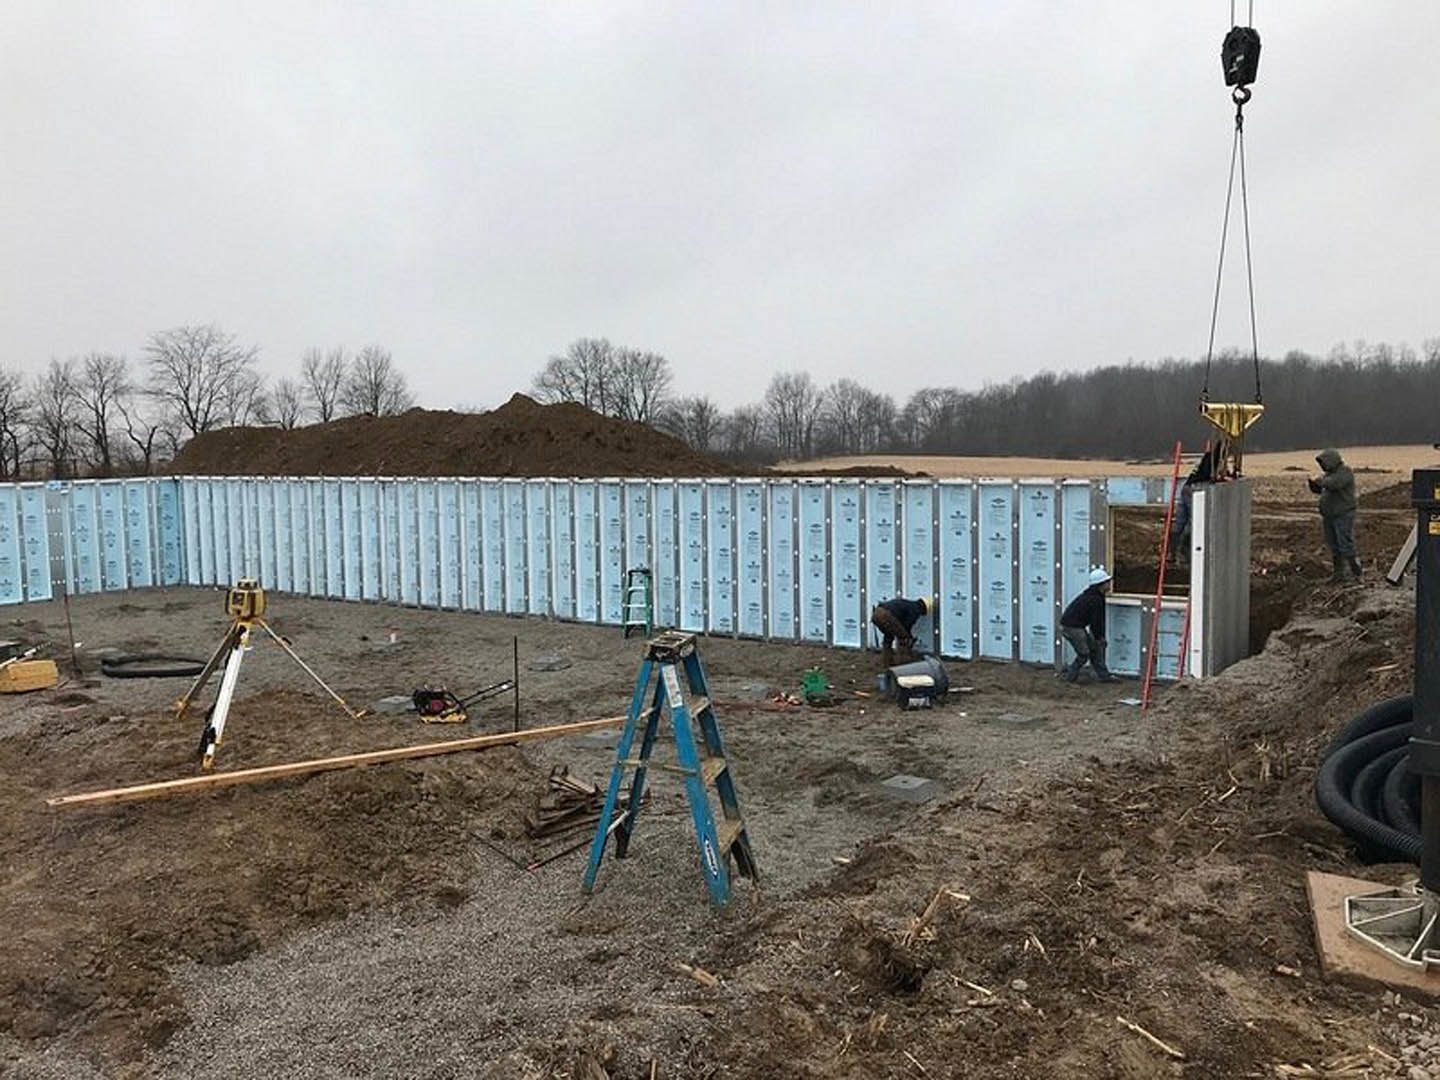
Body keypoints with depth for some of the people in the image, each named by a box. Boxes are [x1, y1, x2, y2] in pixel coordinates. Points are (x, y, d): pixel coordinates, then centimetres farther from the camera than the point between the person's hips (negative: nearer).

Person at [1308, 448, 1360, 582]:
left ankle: (1355, 571, 5)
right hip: (1329, 515, 8)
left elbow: (1334, 484, -28)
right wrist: (1313, 484, -1)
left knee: (1345, 544, -6)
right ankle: (1338, 572, 17)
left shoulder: (1344, 471, -12)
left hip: (1343, 515, -8)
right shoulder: (1329, 472, 15)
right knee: (1333, 546, 11)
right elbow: (1320, 489, 18)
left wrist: (1320, 480, -15)